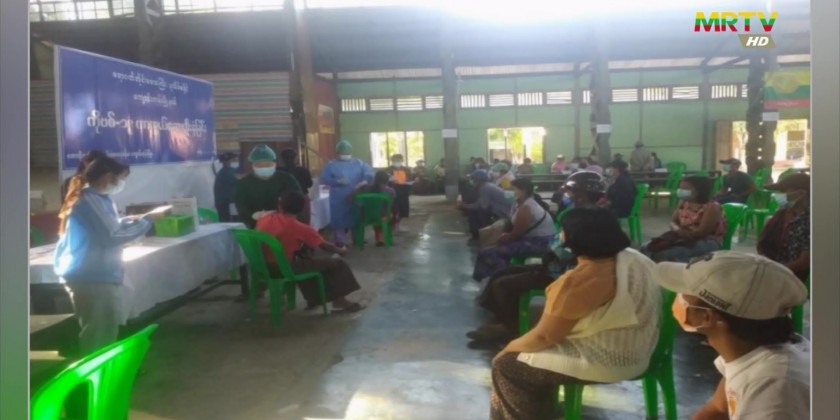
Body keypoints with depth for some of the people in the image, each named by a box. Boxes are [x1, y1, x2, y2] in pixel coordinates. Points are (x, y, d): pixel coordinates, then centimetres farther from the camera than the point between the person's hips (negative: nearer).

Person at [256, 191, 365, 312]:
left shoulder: (263, 220, -1)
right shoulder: (300, 228, -14)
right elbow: (326, 246, -3)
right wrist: (341, 250, 16)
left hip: (265, 267, 7)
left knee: (304, 258, 35)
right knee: (337, 263, 3)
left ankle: (312, 299, 39)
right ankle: (339, 300, 19)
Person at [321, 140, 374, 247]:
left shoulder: (358, 163, 9)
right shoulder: (331, 164, 3)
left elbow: (369, 171, -2)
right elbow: (324, 179, -4)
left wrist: (365, 180, -24)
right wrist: (337, 181, -19)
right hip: (338, 200, -2)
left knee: (357, 219, 10)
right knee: (339, 220, -3)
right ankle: (340, 242, 6)